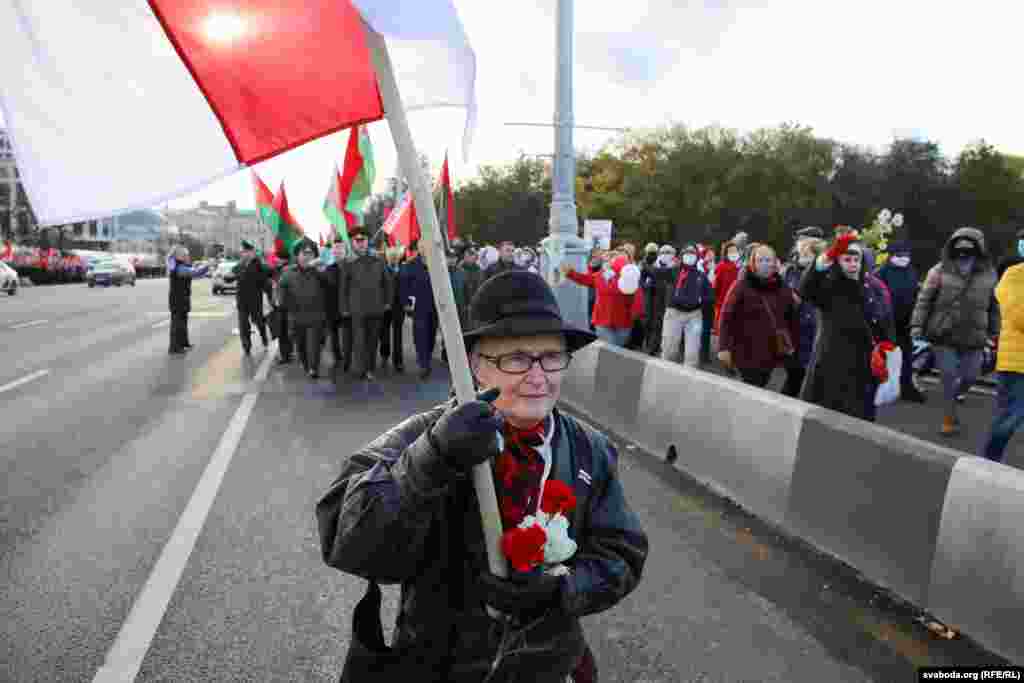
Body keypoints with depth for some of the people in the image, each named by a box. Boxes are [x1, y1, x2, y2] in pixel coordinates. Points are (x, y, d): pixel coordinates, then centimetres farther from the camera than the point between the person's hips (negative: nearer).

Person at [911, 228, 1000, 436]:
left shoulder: (988, 274, 6)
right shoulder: (940, 271, -4)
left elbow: (994, 306, 14)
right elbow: (924, 300, -5)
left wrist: (994, 332, 15)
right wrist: (917, 324, -13)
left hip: (972, 337, 3)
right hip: (944, 335, -3)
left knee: (969, 376, 6)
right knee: (949, 376, -1)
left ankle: (952, 396, 38)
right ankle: (950, 417, 13)